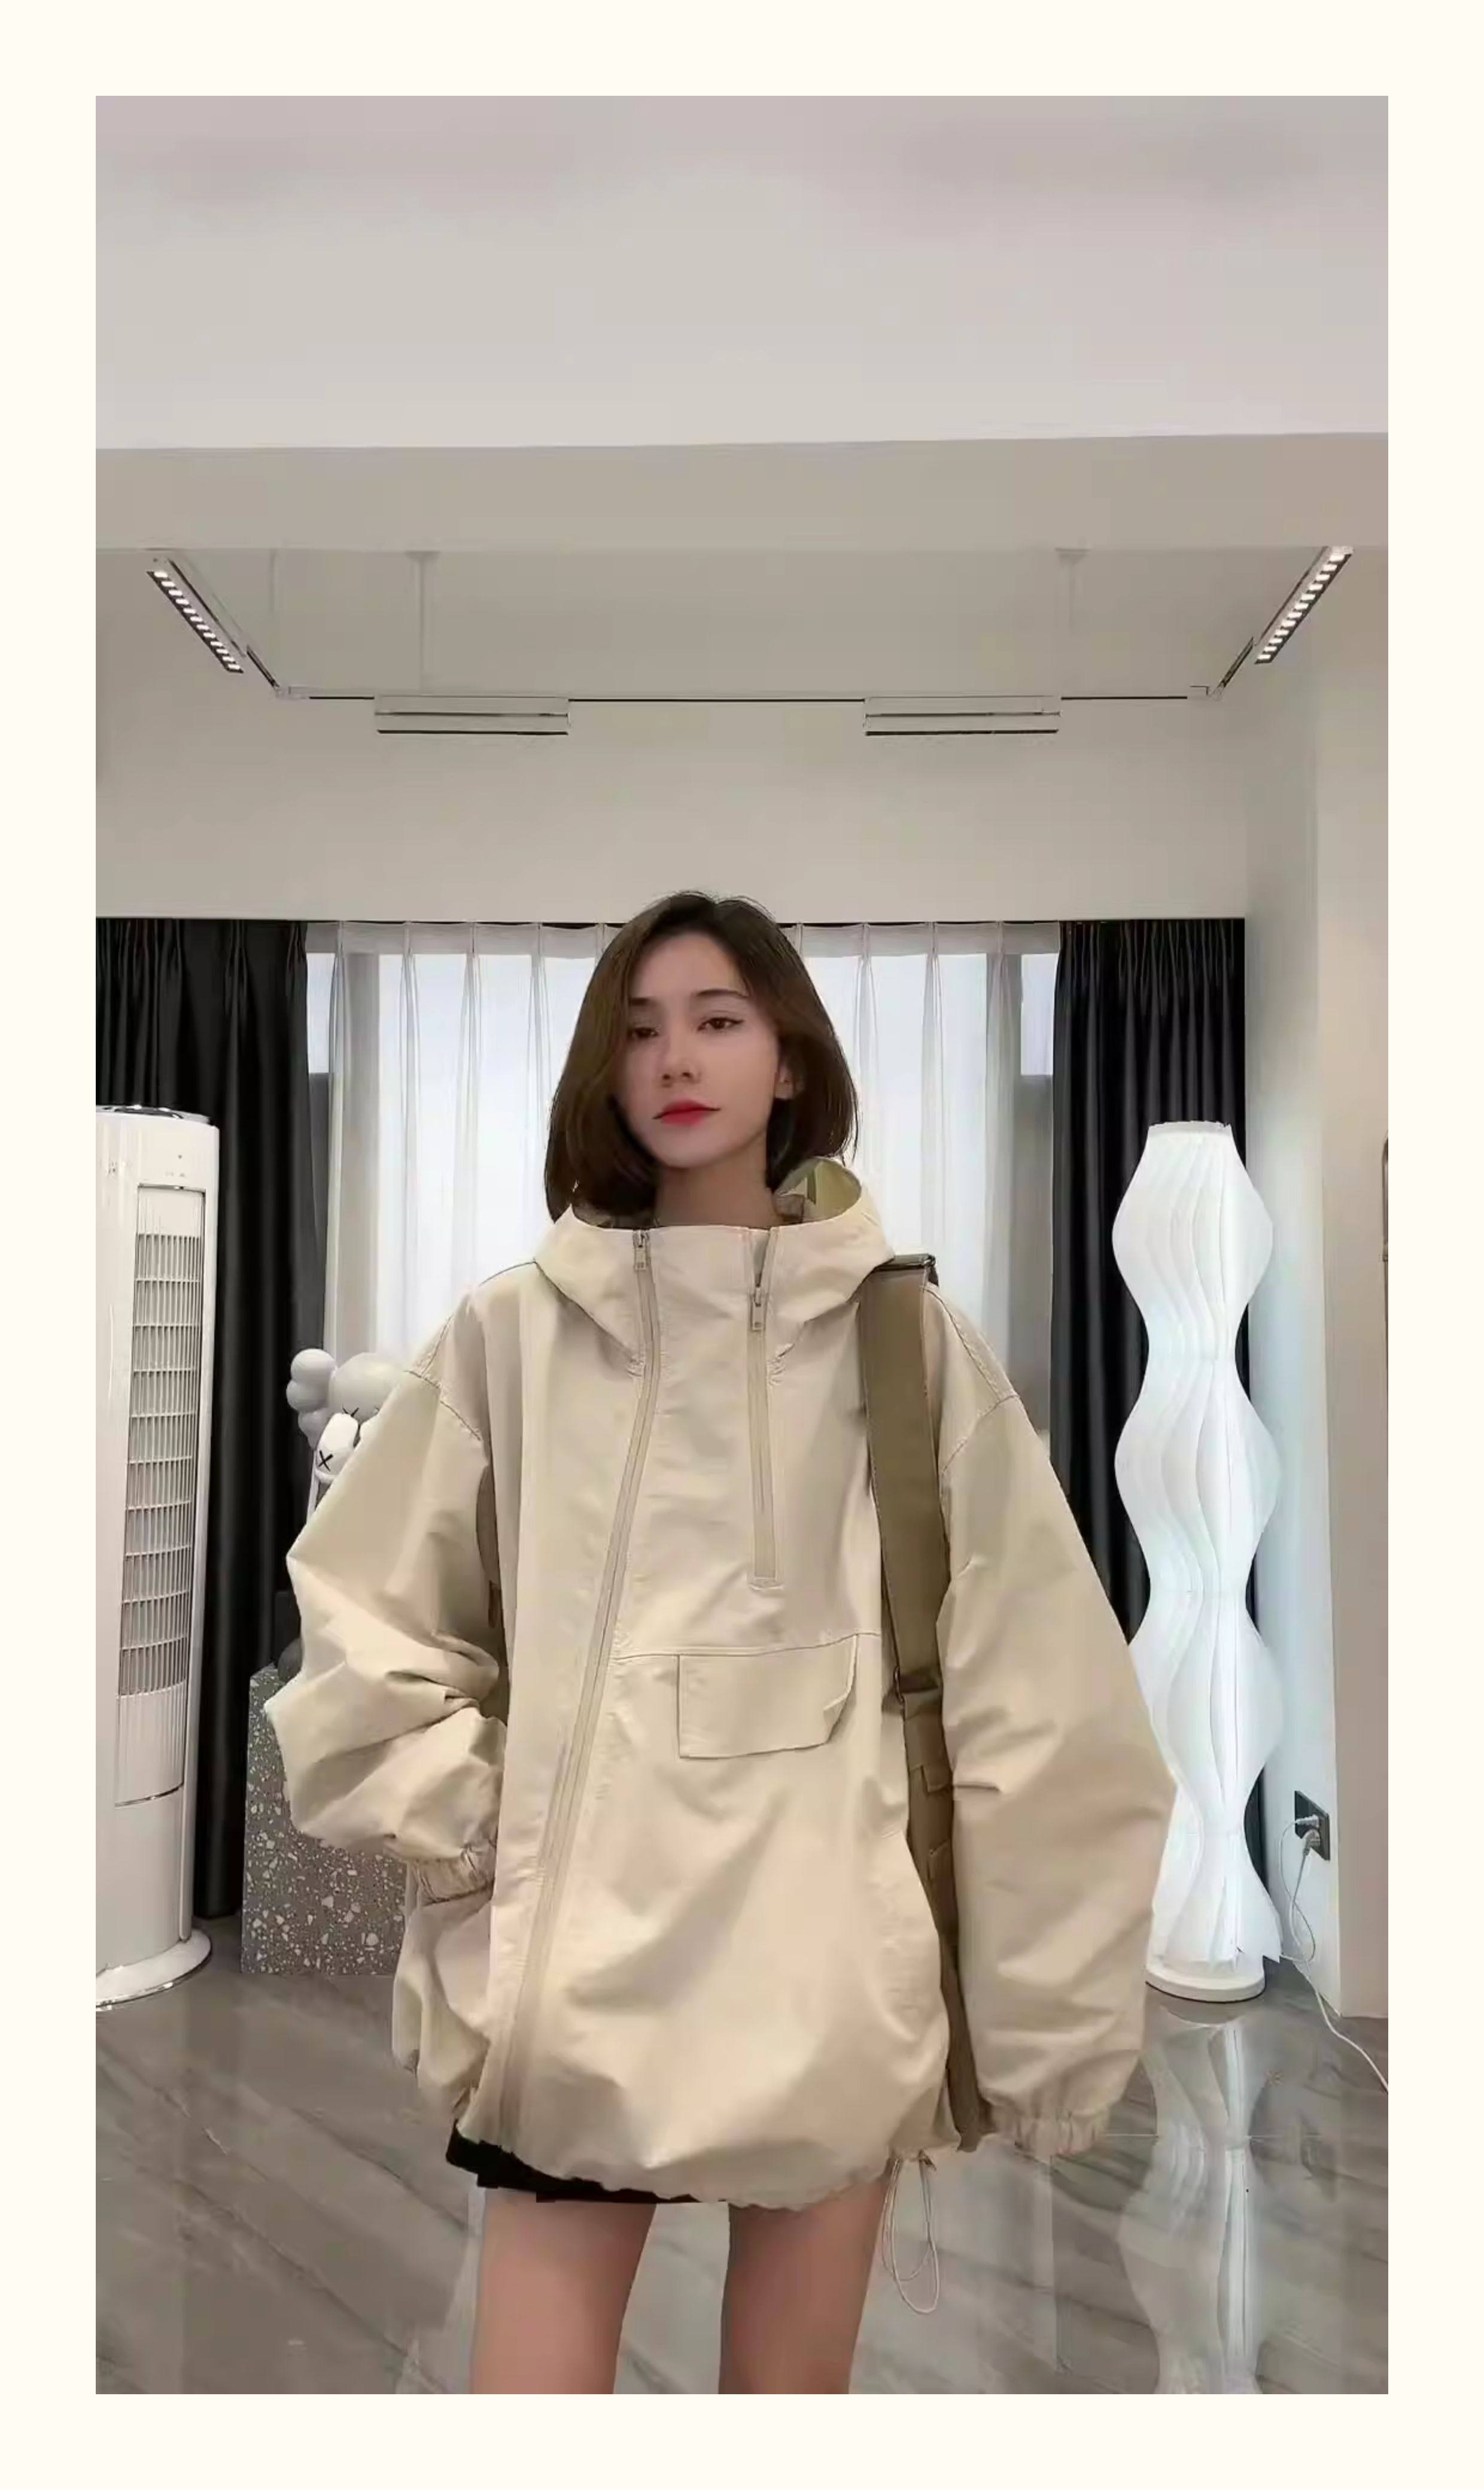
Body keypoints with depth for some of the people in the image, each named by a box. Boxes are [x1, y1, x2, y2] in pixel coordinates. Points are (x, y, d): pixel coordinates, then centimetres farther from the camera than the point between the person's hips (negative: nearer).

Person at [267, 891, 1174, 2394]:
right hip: (577, 1957, 0)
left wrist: (1042, 2004, 0)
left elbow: (1026, 1693, -1)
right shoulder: (514, 1333, 0)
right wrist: (459, 1829, -3)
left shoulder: (907, 1339, -2)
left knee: (792, 2390, 14)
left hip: (830, 1949, 0)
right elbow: (365, 1617, 8)